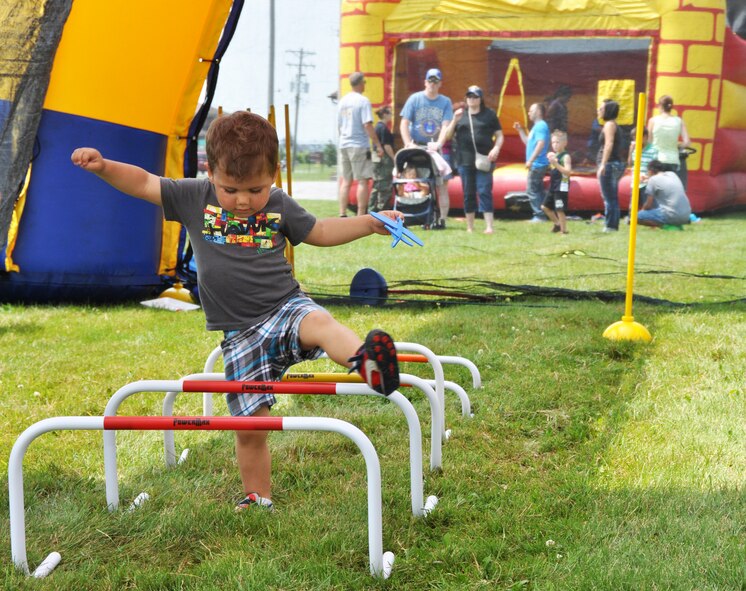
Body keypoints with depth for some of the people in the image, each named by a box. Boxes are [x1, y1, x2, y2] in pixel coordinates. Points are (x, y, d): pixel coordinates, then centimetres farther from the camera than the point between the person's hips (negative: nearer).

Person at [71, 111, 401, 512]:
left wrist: (369, 223, 10)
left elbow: (319, 231, 18)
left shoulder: (280, 206, 3)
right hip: (240, 334, 1)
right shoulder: (195, 197, 0)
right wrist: (103, 167, -10)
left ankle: (366, 361, -63)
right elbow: (143, 183, 5)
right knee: (250, 426, 2)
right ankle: (257, 499, 19)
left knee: (319, 322, -38)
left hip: (284, 307, 0)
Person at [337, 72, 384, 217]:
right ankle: (361, 216, -5)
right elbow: (367, 125, -16)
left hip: (344, 145, 7)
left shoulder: (343, 101, 11)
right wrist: (378, 145, -12)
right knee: (362, 181, -3)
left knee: (345, 181, 10)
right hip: (360, 145, -7)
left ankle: (342, 215, 10)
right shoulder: (363, 101, -10)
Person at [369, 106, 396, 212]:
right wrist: (394, 158, -13)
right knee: (385, 187, -6)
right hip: (384, 160, -10)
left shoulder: (378, 126, 14)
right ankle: (381, 209, -6)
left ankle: (373, 209, 16)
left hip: (377, 159, 10)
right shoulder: (383, 128, -14)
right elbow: (386, 145, -18)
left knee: (376, 186, 13)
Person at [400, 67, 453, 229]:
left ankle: (442, 219, -1)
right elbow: (404, 124, -4)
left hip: (434, 148, 1)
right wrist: (408, 144, -17)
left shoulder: (445, 102, 3)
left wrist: (438, 144, -24)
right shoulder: (415, 99, 0)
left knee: (441, 184, -4)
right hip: (415, 146, -1)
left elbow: (446, 126, -7)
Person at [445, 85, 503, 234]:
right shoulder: (460, 115, 13)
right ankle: (470, 227, 15)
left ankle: (489, 227, -11)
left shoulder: (489, 115, 7)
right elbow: (448, 136, 11)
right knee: (468, 194, 7)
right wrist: (454, 120, -5)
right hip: (465, 161, 3)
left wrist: (496, 148, -10)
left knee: (484, 192, -10)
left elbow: (499, 135, 9)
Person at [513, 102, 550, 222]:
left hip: (537, 164, -10)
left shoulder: (541, 126, -13)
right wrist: (520, 130, 20)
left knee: (532, 190, -9)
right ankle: (541, 216, 14)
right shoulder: (537, 126, 19)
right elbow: (528, 142, 26)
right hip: (536, 164, 10)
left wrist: (530, 160, -25)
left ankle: (539, 216, -8)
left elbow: (541, 143, -23)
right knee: (537, 190, 12)